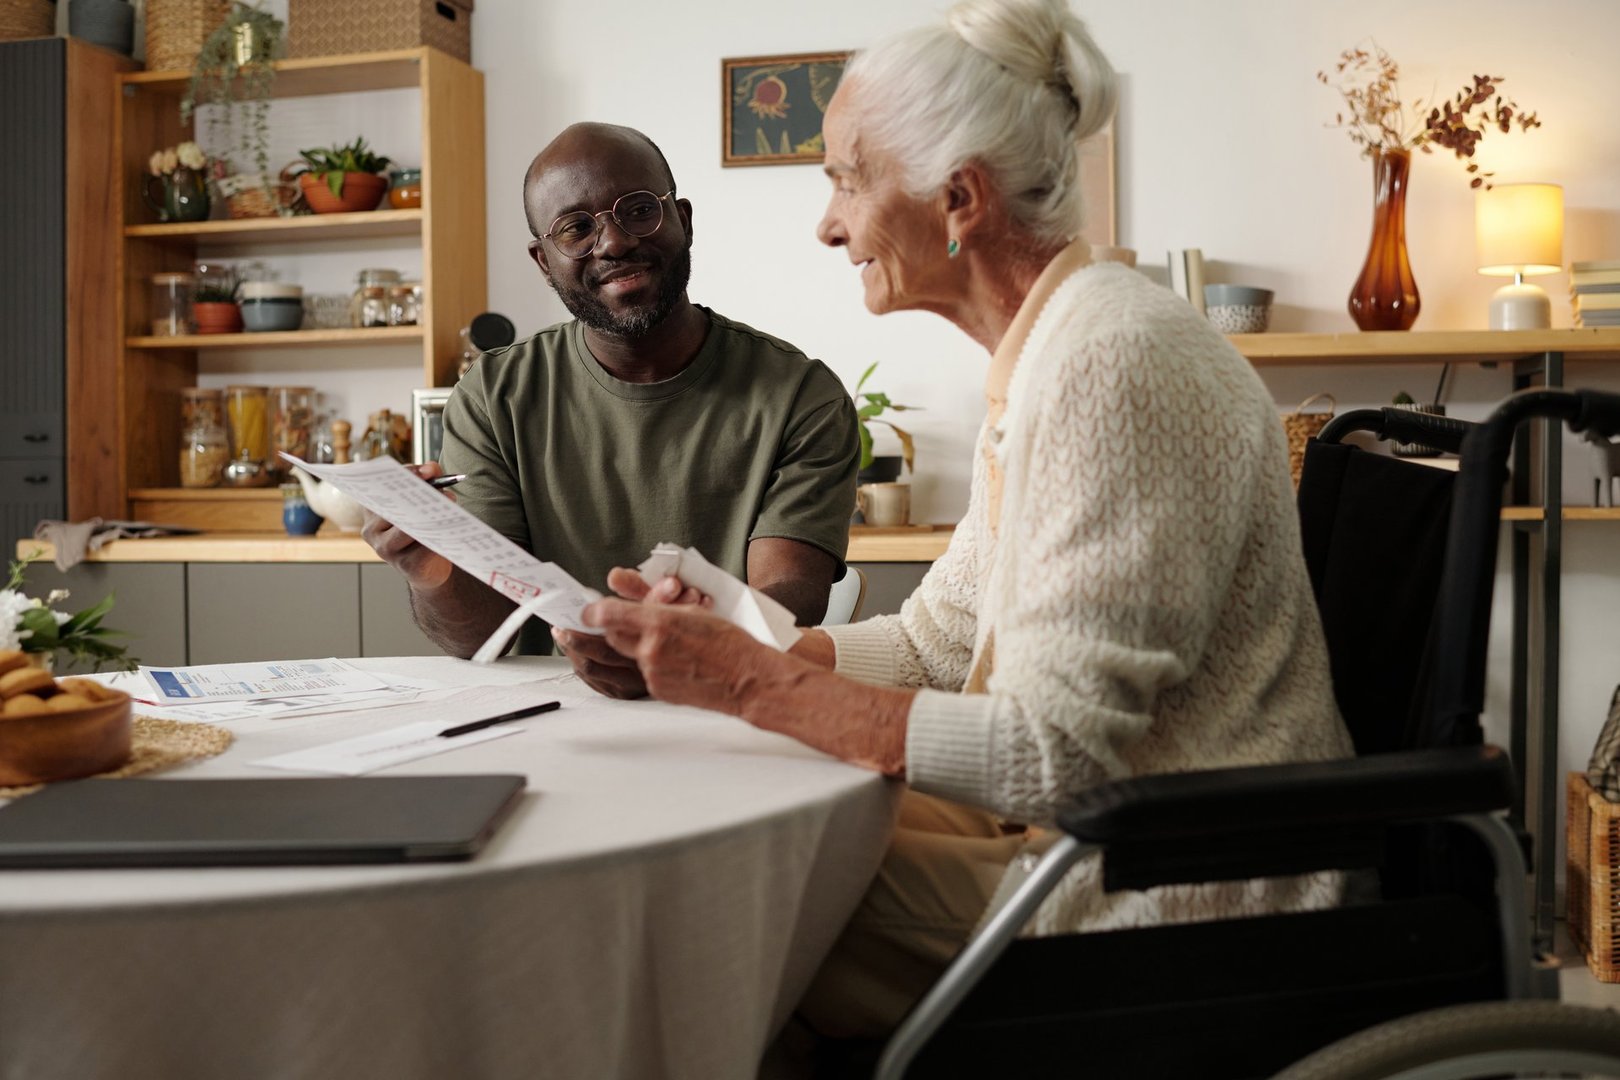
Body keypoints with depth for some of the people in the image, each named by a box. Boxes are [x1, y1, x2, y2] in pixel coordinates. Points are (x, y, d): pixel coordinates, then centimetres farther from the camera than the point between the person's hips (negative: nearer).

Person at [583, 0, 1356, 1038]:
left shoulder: (1112, 359, -23)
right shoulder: (1035, 357, 8)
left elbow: (1060, 755, -25)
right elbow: (937, 642, 11)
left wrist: (755, 685, -22)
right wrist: (728, 640, -1)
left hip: (1181, 890, -8)